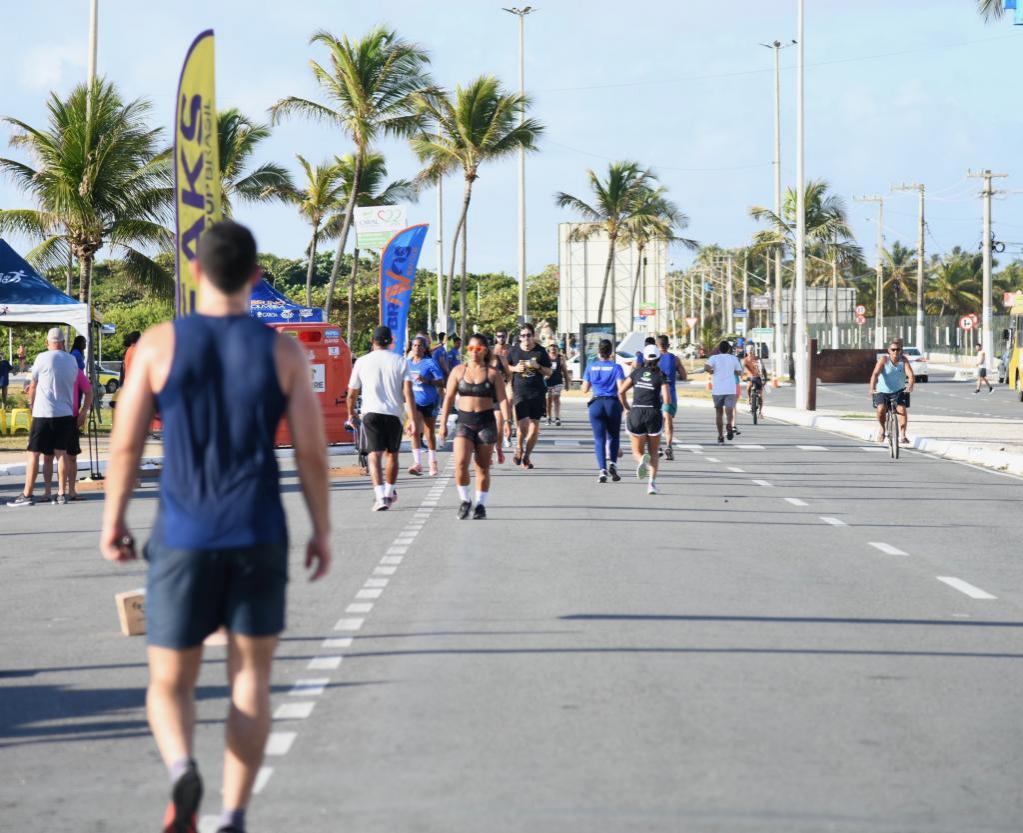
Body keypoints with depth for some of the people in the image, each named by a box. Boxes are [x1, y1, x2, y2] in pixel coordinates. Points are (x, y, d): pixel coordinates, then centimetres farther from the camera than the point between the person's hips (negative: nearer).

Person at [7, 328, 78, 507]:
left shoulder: (43, 358, -8)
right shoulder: (71, 360, 6)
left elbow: (33, 386, 0)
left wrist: (31, 403, 19)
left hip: (44, 413, -4)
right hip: (65, 413, 4)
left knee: (34, 453, 0)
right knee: (61, 453, 7)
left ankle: (27, 495, -2)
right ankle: (61, 494, 6)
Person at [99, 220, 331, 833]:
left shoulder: (161, 344, -4)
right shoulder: (283, 352, -1)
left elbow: (126, 444, -4)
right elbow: (312, 453, -1)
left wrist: (114, 521, 8)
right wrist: (323, 531, 10)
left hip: (183, 537, -1)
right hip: (260, 538, 1)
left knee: (171, 683, 10)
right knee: (250, 680, 13)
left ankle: (182, 769, -20)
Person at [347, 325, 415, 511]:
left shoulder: (362, 361, 3)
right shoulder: (400, 361, 3)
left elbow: (352, 393, 9)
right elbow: (408, 392, -8)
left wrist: (352, 414, 25)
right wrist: (412, 419, -9)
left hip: (371, 412, -1)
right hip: (394, 412, 1)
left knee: (375, 454, -6)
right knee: (392, 454, 18)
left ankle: (380, 496, -24)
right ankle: (390, 493, 33)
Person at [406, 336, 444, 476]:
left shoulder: (430, 363, -8)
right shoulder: (408, 363, 6)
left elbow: (441, 382, -13)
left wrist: (426, 380, -25)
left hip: (429, 401, -3)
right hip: (414, 401, 3)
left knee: (430, 433, 8)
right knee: (415, 431, -12)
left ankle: (433, 463, 21)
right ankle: (417, 463, -14)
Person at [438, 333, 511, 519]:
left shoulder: (493, 374, 3)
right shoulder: (458, 372, 6)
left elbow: (502, 399, 0)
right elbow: (449, 398, 7)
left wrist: (506, 420, -14)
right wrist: (443, 423, 1)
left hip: (486, 421, 0)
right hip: (464, 421, 0)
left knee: (483, 467, 6)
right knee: (461, 463, -16)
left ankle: (480, 504, 18)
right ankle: (464, 500, 2)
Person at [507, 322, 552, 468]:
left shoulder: (540, 351, 3)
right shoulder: (514, 351, 3)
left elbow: (548, 372, 8)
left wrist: (538, 367, -11)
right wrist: (515, 369, -5)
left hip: (537, 392, 1)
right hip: (520, 392, -1)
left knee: (534, 426, 2)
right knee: (523, 424, -14)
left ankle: (527, 456, 16)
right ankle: (519, 448, 13)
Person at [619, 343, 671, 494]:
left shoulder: (637, 372, 7)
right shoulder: (661, 376, -1)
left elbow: (621, 392, 4)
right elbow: (667, 398, -12)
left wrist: (627, 408, 16)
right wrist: (666, 407, 10)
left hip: (636, 414, 1)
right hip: (654, 414, -1)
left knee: (637, 451, 12)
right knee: (653, 452, 16)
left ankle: (642, 460, -25)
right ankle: (652, 483, -1)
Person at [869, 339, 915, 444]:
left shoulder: (904, 360, -9)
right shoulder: (884, 359, -14)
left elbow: (910, 374, -22)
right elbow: (875, 374, -26)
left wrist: (910, 386, -44)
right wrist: (872, 388, -44)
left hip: (899, 391, 1)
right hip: (882, 391, -1)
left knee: (902, 409, -23)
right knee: (881, 409, -25)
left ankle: (902, 435, -15)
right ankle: (882, 428, 4)